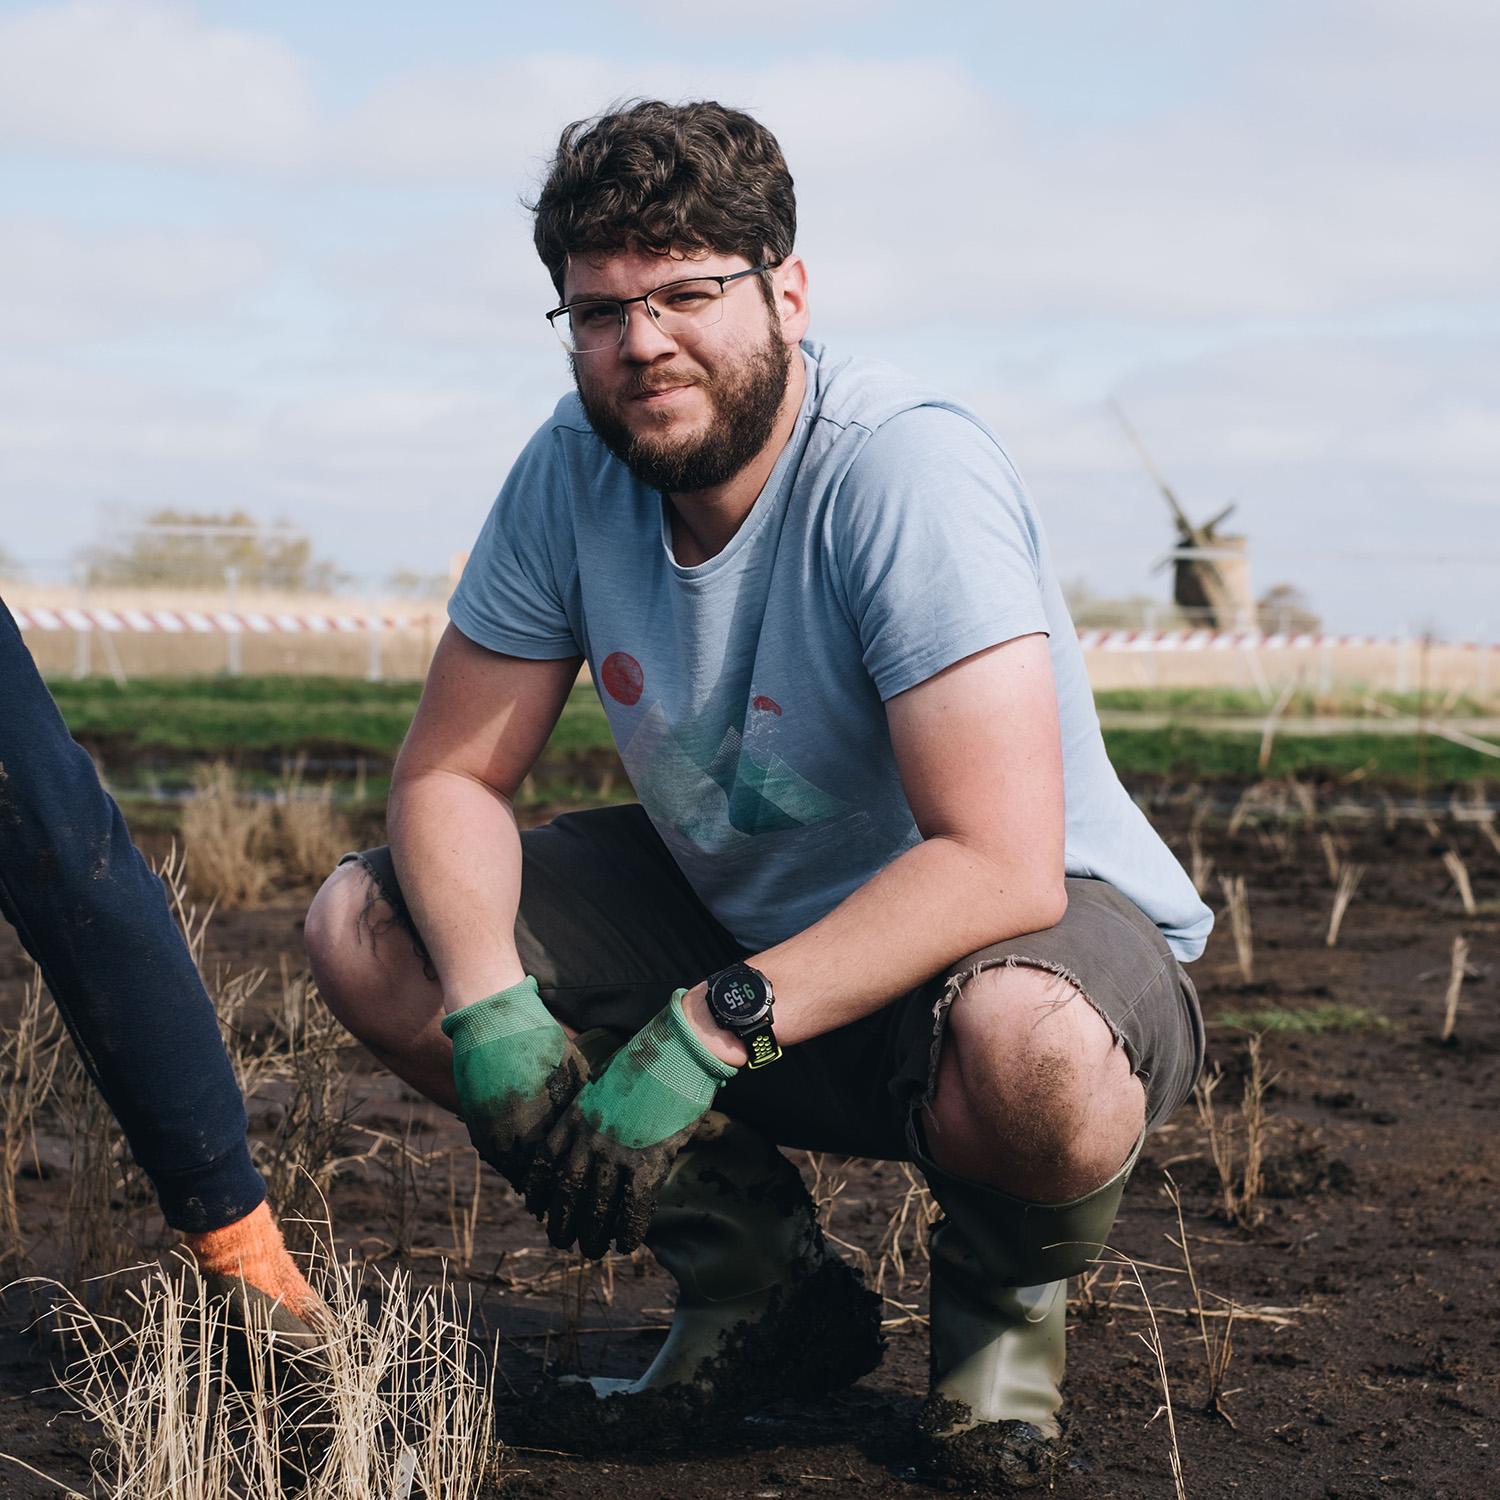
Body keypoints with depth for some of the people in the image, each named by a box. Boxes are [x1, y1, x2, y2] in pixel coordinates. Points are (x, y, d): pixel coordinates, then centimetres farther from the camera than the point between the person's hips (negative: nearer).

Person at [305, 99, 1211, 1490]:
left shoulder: (907, 470, -27)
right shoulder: (572, 468, -10)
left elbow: (999, 868, -33)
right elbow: (449, 775, -4)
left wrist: (707, 1032, -36)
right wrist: (492, 1009, -24)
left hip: (1027, 918, -6)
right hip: (738, 906, 6)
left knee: (1033, 1053, -42)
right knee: (363, 927, -8)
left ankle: (1005, 1296, -1)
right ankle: (764, 1291, 3)